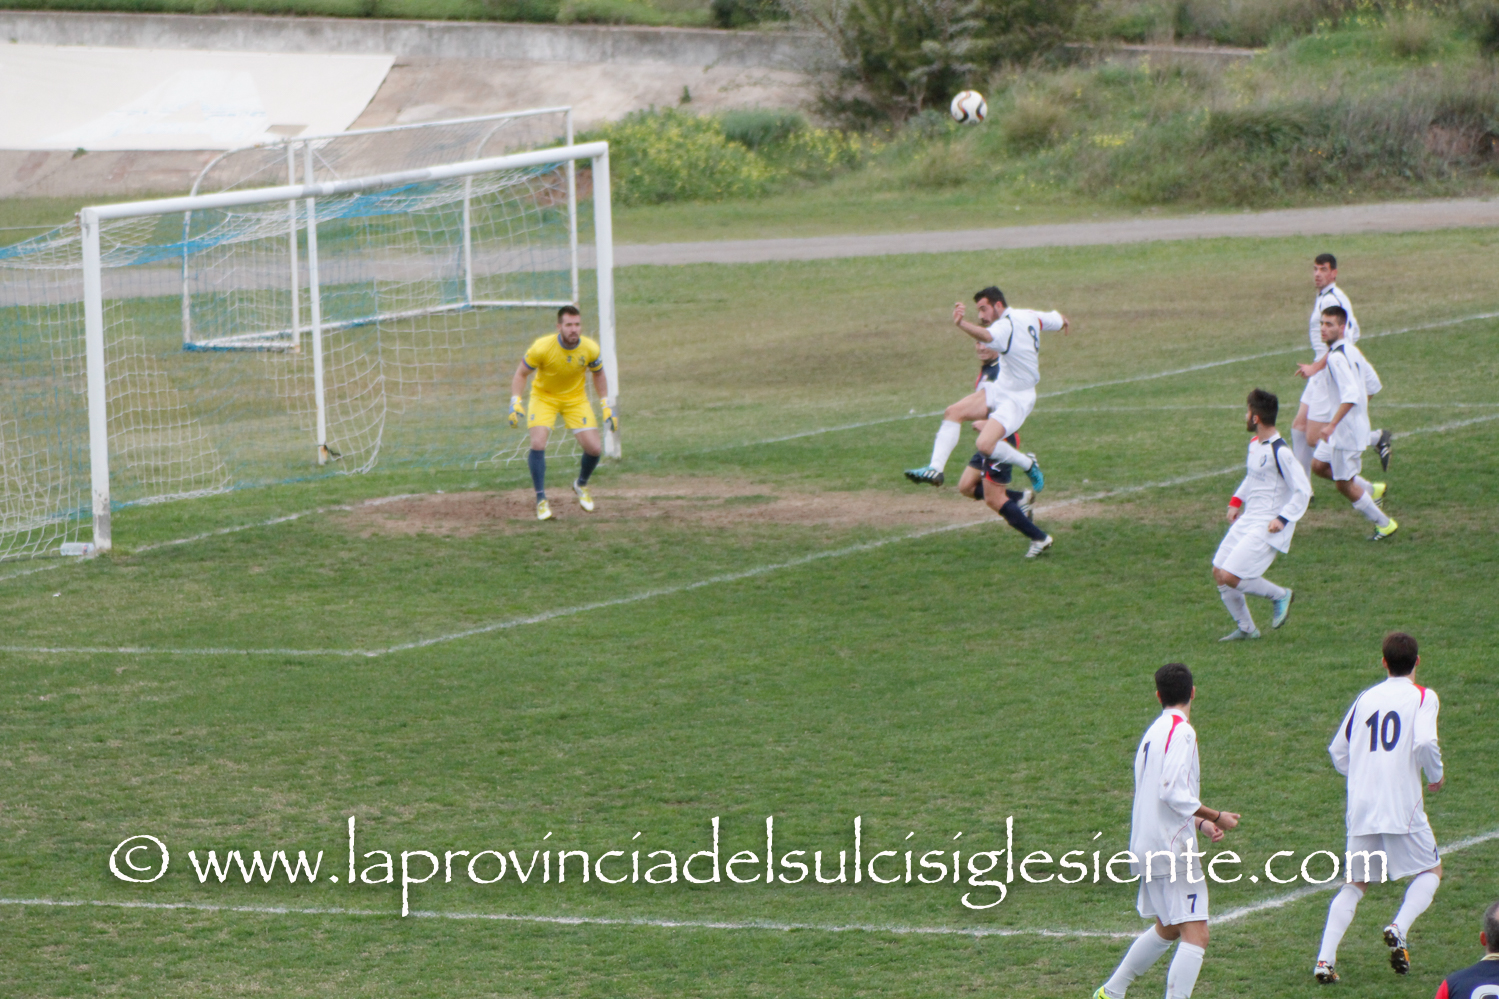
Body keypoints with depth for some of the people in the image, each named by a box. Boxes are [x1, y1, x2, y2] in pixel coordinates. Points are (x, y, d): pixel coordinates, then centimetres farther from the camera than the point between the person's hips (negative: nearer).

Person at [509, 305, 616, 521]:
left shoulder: (590, 349, -19)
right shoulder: (542, 347, -27)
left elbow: (598, 375, 3)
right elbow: (521, 374, -12)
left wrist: (606, 407, 0)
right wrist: (516, 402, -25)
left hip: (575, 398, 2)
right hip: (544, 396, -2)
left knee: (594, 448, -8)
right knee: (538, 443, -25)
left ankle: (581, 484, 25)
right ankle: (541, 500, -11)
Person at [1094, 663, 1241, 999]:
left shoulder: (1155, 732, 16)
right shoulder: (1181, 731, -12)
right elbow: (1174, 793, -20)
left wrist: (1201, 824, 11)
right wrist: (1216, 817, -9)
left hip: (1148, 845, 10)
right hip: (1172, 846, -10)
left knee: (1167, 929, 26)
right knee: (1195, 935, -12)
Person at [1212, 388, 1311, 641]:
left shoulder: (1280, 452, -19)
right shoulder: (1255, 443, 8)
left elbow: (1303, 491, -18)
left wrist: (1283, 519, -23)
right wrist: (1237, 501, 16)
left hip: (1267, 527, -9)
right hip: (1247, 520, 9)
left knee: (1230, 577, -16)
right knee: (1218, 573, 7)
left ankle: (1280, 596, 6)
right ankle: (1246, 629, 19)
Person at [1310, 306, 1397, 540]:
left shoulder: (1336, 358, -23)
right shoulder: (1350, 350, 7)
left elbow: (1351, 395, -33)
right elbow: (1372, 383, 17)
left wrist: (1332, 425, -36)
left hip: (1347, 429, -10)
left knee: (1344, 484, 2)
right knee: (1318, 465, 18)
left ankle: (1384, 524, 15)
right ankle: (1372, 490, 24)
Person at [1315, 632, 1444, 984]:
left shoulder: (1366, 698, 13)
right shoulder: (1423, 697, 0)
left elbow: (1338, 752, 15)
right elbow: (1425, 742, -17)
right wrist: (1436, 775, 1)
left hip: (1360, 808, 4)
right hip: (1403, 805, -4)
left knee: (1355, 883, 13)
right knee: (1431, 870, 15)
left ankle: (1325, 959, -3)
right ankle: (1399, 928, -11)